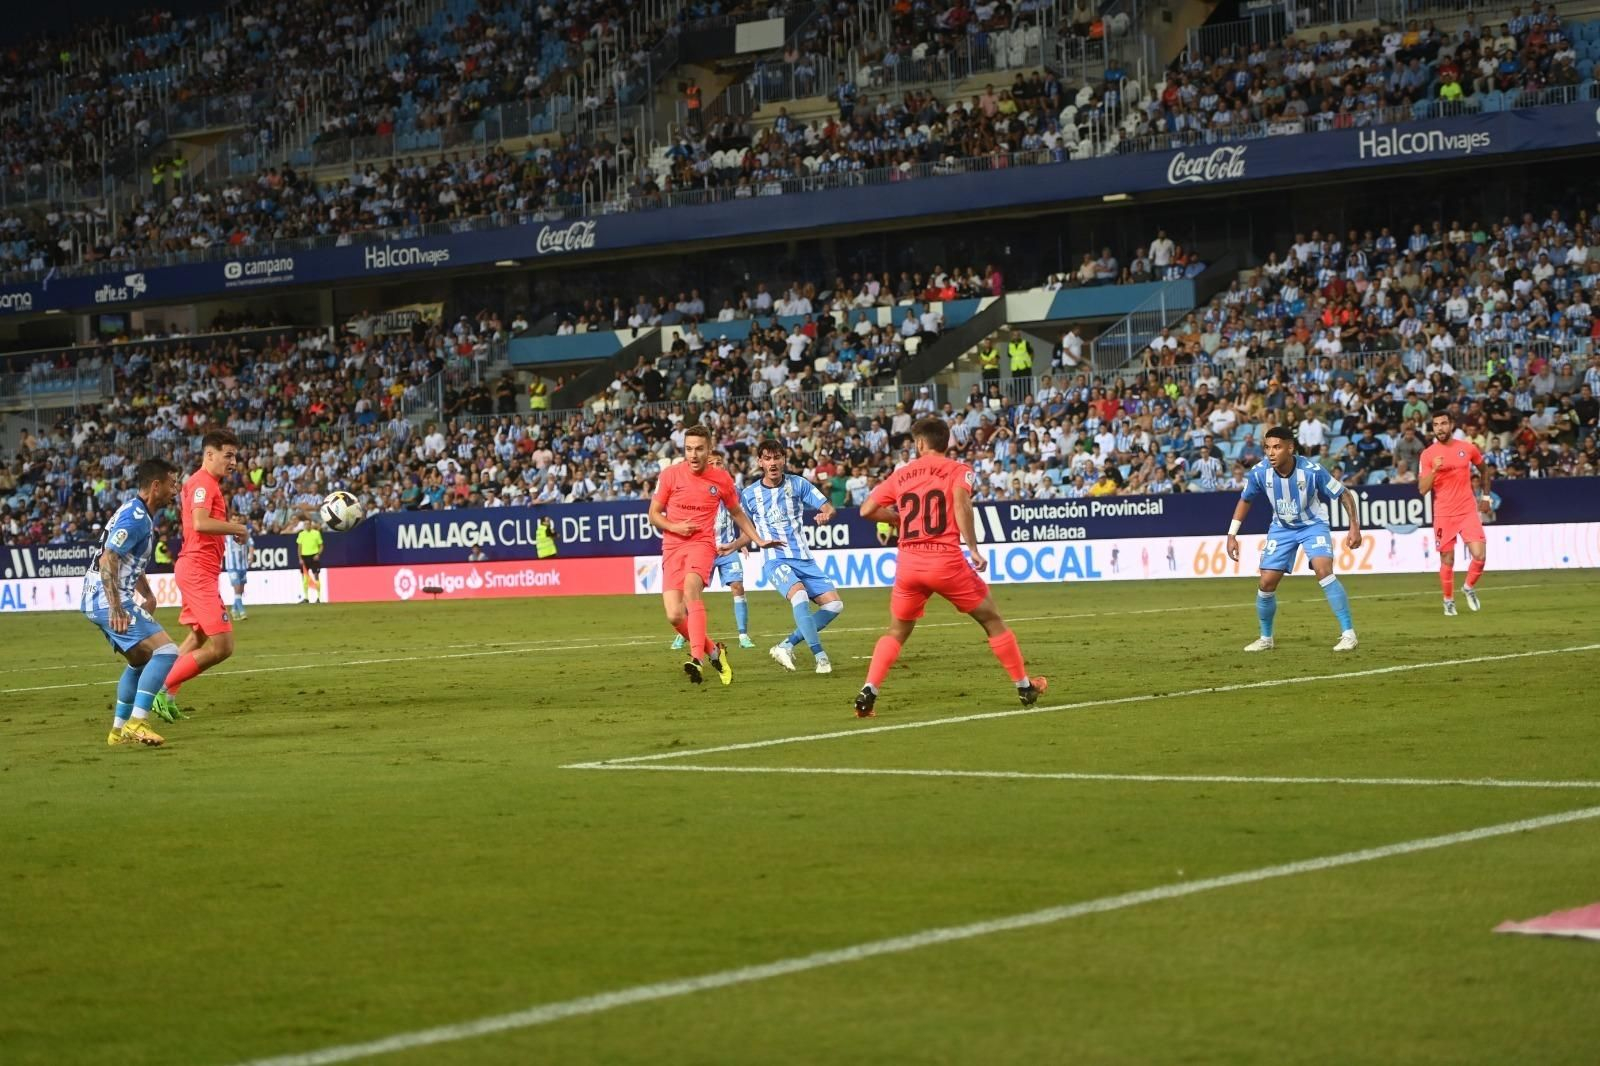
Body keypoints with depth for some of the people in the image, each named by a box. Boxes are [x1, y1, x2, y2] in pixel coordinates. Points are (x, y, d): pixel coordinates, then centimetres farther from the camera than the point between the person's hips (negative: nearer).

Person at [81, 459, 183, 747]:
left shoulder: (143, 515, 16)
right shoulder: (135, 518, -16)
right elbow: (107, 560, -24)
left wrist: (147, 595, 26)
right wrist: (116, 608, -29)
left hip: (98, 602, 11)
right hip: (109, 601, -11)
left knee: (141, 660, 22)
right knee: (166, 651, -16)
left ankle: (119, 729, 25)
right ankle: (136, 723, -19)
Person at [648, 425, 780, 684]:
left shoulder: (721, 478, 4)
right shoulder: (670, 474, 1)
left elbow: (737, 513, 21)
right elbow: (653, 514, 9)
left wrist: (759, 540, 15)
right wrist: (674, 527, -10)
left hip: (702, 544, -2)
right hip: (673, 547, 2)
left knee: (691, 587, -34)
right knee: (675, 616, -10)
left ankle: (698, 658, -43)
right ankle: (713, 650, 18)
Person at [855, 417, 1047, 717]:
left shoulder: (901, 474, 12)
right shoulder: (958, 470, 3)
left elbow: (867, 510, 11)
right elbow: (961, 504, -17)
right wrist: (974, 549, -15)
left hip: (909, 562, 3)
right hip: (946, 560, -3)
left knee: (896, 632, 17)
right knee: (992, 621, 13)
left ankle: (868, 692, -1)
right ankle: (1025, 687, 18)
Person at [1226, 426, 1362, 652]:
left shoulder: (1312, 471, -27)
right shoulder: (1260, 472, -19)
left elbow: (1345, 495, -13)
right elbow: (1245, 500, 3)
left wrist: (1355, 527, -20)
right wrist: (1232, 535, 0)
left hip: (1313, 524, -4)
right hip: (1282, 528, 4)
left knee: (1324, 571, -27)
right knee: (1267, 583, -2)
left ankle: (1348, 634, -21)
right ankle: (1265, 639, 22)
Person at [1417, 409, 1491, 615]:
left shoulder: (1468, 448, 2)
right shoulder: (1428, 454, -2)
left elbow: (1484, 468, 22)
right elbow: (1422, 489, -6)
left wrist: (1485, 494, 21)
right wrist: (1434, 470, -20)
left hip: (1468, 511, 1)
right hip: (1443, 515, -1)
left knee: (1479, 556, -10)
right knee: (1447, 561, 4)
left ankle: (1469, 587, 17)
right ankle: (1448, 601, 23)